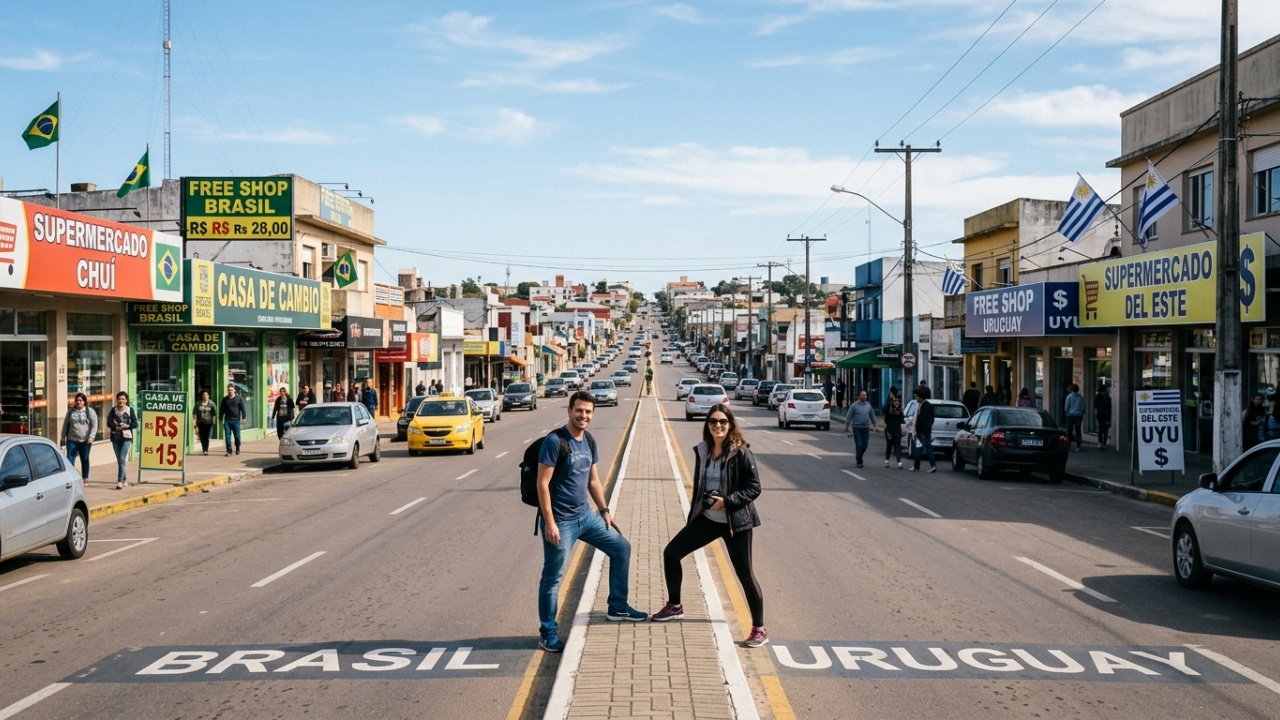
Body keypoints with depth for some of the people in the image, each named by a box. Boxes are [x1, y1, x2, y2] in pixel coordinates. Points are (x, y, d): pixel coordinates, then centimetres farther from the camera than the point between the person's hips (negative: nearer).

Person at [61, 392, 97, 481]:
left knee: (85, 460, 9)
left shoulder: (90, 412, 2)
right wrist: (63, 438, 9)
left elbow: (94, 426, -3)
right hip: (72, 440, 1)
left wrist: (91, 437, -15)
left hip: (85, 441, -1)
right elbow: (65, 425, 13)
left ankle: (85, 479, 18)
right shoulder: (71, 412, 9)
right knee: (70, 459, -8)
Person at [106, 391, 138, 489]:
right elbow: (109, 423, -2)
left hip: (126, 437, -3)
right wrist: (117, 427, -19)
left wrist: (126, 426, -17)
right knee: (119, 460, 10)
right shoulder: (113, 410, 7)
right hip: (115, 437, 3)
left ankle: (120, 481, -16)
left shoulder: (130, 410, 2)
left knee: (122, 459, -14)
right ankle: (124, 479, 24)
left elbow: (135, 424, 0)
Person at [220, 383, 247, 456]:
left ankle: (238, 449, 25)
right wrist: (221, 419, 9)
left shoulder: (239, 398, 3)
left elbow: (243, 409, 1)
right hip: (227, 421, 2)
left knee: (237, 436, 4)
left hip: (236, 420, -2)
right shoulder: (225, 399, 9)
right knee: (227, 436, -2)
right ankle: (229, 451, 2)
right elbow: (221, 410, 13)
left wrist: (243, 417, -6)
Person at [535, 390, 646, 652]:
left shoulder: (589, 442, 7)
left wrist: (605, 510, 13)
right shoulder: (555, 441, -17)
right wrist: (549, 522, -21)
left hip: (585, 515, 8)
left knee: (621, 547, 14)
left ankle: (617, 608, 26)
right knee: (552, 578, 1)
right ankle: (548, 633, 14)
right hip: (561, 522, -8)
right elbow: (542, 484, -18)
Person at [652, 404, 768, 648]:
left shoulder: (741, 453, -14)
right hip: (706, 518, 6)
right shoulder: (702, 451, 4)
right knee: (671, 552, 7)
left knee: (745, 574, -2)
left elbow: (754, 488, -13)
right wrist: (693, 514, 13)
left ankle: (759, 630, 10)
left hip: (736, 522, -6)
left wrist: (727, 501, -23)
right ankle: (674, 606, 26)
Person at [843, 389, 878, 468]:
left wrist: (874, 425, 15)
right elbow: (848, 416, -2)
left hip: (866, 428, 4)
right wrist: (846, 426, -3)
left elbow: (872, 416, 15)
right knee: (859, 445, -7)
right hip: (856, 428, -4)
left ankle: (859, 457, 28)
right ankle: (859, 461, 2)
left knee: (865, 445, 4)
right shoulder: (854, 405, -4)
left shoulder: (868, 405, 7)